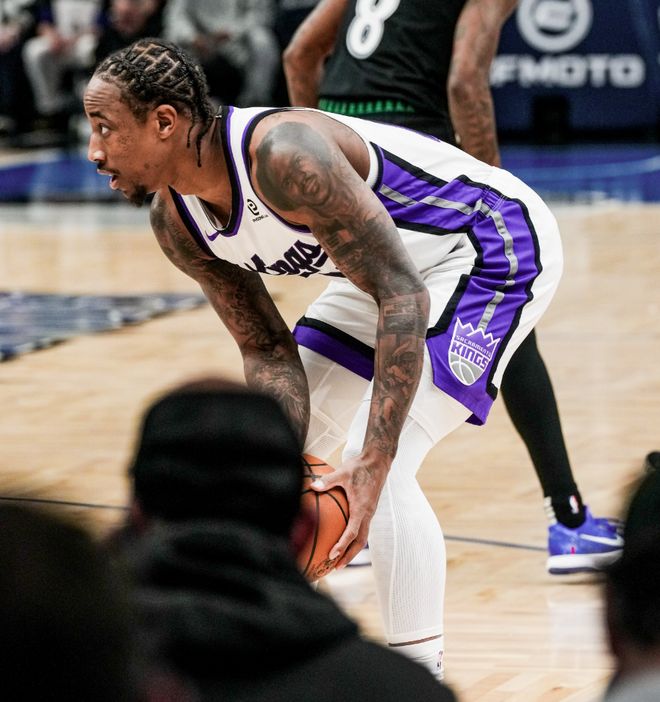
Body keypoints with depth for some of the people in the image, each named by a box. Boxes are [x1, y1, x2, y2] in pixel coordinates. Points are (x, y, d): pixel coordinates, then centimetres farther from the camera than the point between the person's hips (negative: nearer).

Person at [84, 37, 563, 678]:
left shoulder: (285, 156, -35)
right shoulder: (176, 223, -8)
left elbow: (401, 296, -35)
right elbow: (268, 351, -2)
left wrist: (372, 462, -39)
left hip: (494, 244, -9)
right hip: (394, 268, 9)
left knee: (380, 466, -22)